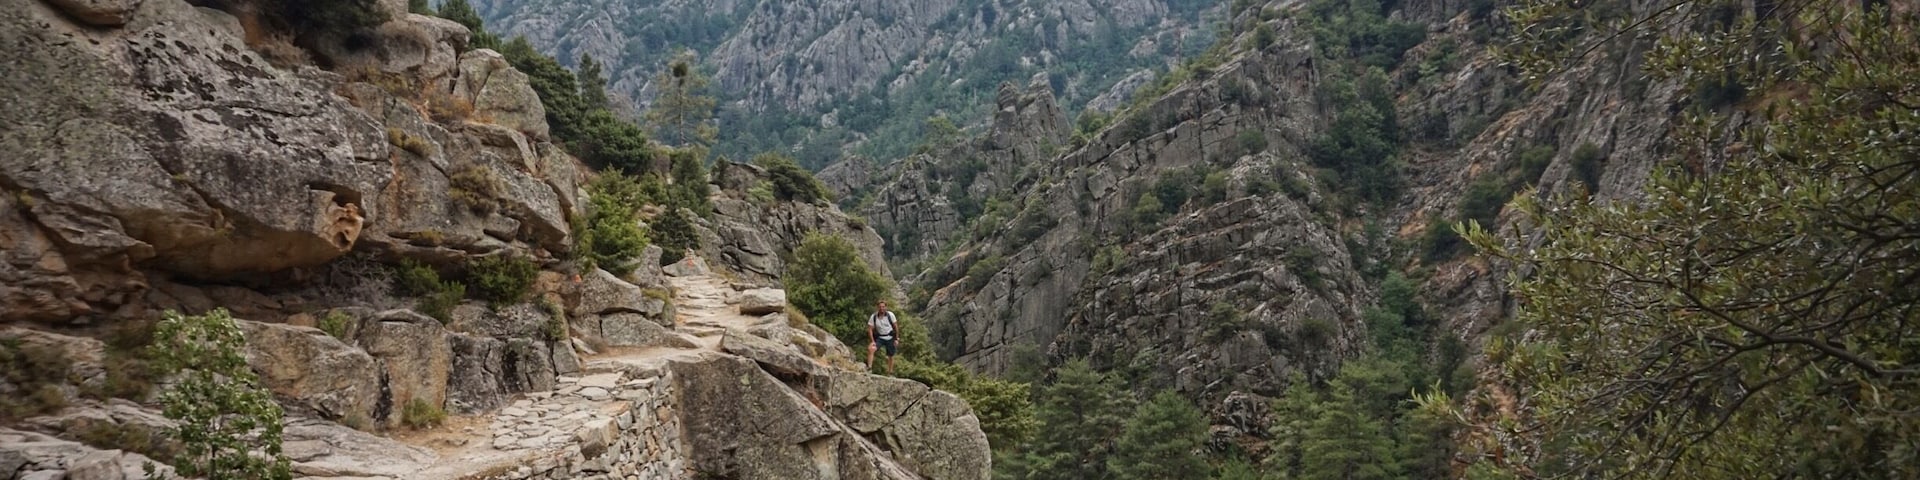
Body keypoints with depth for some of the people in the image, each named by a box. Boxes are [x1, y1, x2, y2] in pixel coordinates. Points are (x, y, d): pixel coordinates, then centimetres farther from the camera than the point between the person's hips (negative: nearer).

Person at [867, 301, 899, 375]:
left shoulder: (890, 315, -12)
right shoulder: (873, 317, -12)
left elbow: (896, 327, -4)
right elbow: (870, 329, -7)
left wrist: (897, 339, -5)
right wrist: (872, 341, -15)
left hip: (890, 338, 0)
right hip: (879, 338, 0)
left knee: (890, 356, 9)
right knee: (870, 349, -26)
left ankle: (890, 373, 26)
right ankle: (869, 367, -28)